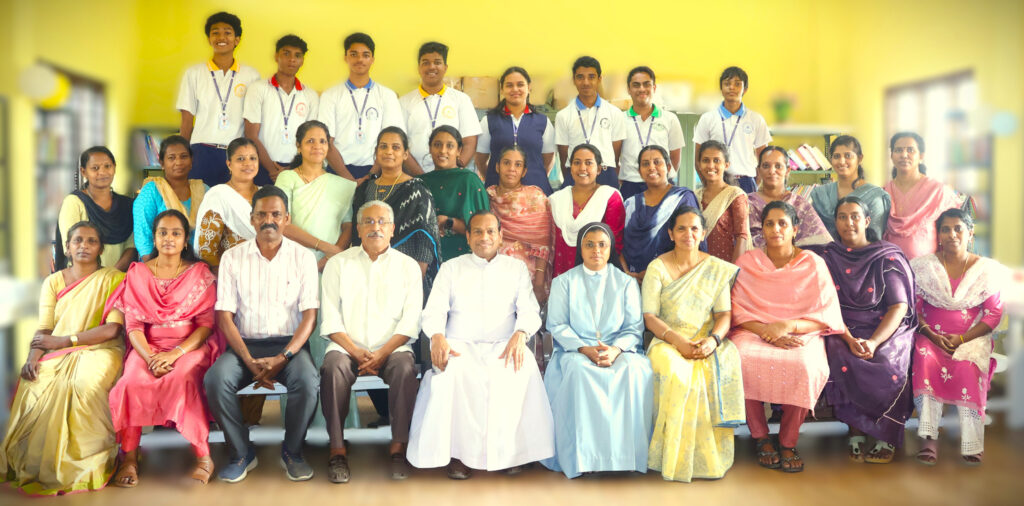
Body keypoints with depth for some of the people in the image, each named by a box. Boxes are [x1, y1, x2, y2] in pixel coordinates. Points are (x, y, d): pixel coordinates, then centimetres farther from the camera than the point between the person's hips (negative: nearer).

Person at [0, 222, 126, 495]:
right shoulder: (53, 282, 15)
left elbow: (113, 329, -8)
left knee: (86, 383, -35)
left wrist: (65, 340, -12)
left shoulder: (113, 278, 3)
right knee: (35, 384, -27)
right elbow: (44, 330, 6)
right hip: (57, 354, 4)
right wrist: (33, 357, -14)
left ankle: (92, 461, -19)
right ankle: (34, 465, -11)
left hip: (98, 350, -3)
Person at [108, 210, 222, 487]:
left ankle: (203, 456, -25)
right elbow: (133, 325, 3)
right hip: (148, 347, 2)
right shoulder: (138, 273, 11)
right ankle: (129, 456, -16)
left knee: (181, 379, -34)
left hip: (190, 346, -2)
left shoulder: (200, 273, 7)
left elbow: (207, 324, -1)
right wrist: (149, 357, -16)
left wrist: (175, 353, -17)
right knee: (132, 382, -30)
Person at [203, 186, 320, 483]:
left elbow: (309, 316, -3)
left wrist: (282, 358, -17)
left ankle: (292, 452, -4)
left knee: (308, 380, -31)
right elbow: (225, 317, -1)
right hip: (245, 344, 1)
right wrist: (250, 362, -15)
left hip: (289, 344, -1)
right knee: (215, 379, -28)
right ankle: (241, 453, -5)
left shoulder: (303, 257, 3)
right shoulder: (232, 257, 4)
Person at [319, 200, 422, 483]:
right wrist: (357, 352, -11)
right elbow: (331, 319, 3)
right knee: (333, 367, -31)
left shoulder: (408, 266, 11)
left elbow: (410, 321, 1)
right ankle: (337, 450, -23)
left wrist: (382, 353, -13)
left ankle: (398, 448, -22)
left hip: (391, 348, 0)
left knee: (405, 367, -31)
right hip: (348, 347, 0)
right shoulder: (338, 264, 12)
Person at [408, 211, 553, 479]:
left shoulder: (517, 268, 17)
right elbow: (434, 310, 6)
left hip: (503, 346, 0)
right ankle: (457, 452, -22)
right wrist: (437, 337, -17)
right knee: (451, 373, -34)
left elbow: (530, 311, 7)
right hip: (460, 346, 0)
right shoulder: (451, 268, 16)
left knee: (523, 370, -33)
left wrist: (520, 335, -16)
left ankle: (508, 451, -19)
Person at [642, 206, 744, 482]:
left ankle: (711, 455, -15)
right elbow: (650, 316, -4)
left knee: (720, 369, -31)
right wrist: (677, 339, -20)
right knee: (678, 374, -35)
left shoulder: (717, 268, 11)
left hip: (707, 341, 2)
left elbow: (724, 314, 4)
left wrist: (713, 339, -18)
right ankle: (680, 458, -19)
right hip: (668, 342, -2)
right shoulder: (657, 267, 3)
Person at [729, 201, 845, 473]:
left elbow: (827, 316, -1)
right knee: (743, 360, -33)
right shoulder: (747, 261, 8)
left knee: (804, 365, -35)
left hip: (801, 334, -1)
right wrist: (767, 331, -18)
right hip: (754, 330, 1)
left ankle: (788, 441, -12)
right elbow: (738, 310, 1)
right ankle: (761, 438, -13)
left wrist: (787, 325, -18)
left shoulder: (813, 263, 5)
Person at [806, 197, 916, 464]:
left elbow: (899, 307, -4)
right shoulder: (827, 257, 8)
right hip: (843, 329, 1)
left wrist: (874, 342, -21)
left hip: (886, 328, -1)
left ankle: (887, 439, -14)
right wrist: (849, 339, -18)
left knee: (888, 363, -31)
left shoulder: (888, 257, 4)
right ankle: (856, 433, -20)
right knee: (842, 358, -31)